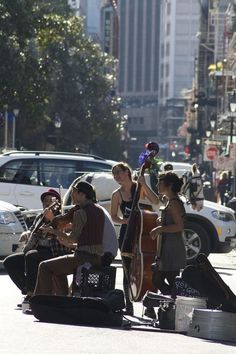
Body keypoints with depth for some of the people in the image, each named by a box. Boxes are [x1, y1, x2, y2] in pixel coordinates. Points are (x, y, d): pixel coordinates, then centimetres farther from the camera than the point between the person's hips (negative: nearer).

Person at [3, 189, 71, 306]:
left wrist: (51, 218, -32)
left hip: (55, 253, -8)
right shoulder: (40, 217, 18)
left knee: (31, 256, -36)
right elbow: (31, 231, 27)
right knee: (9, 262, -6)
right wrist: (26, 234, 3)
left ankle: (31, 293, -29)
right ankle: (28, 291, -3)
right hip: (38, 250, 8)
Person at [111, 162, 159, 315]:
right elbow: (114, 217, 10)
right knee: (128, 271, 3)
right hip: (126, 234, 1)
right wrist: (123, 221, -10)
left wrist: (144, 184, -18)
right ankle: (129, 305, 9)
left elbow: (155, 201, -12)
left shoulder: (139, 188, 1)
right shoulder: (117, 195, 3)